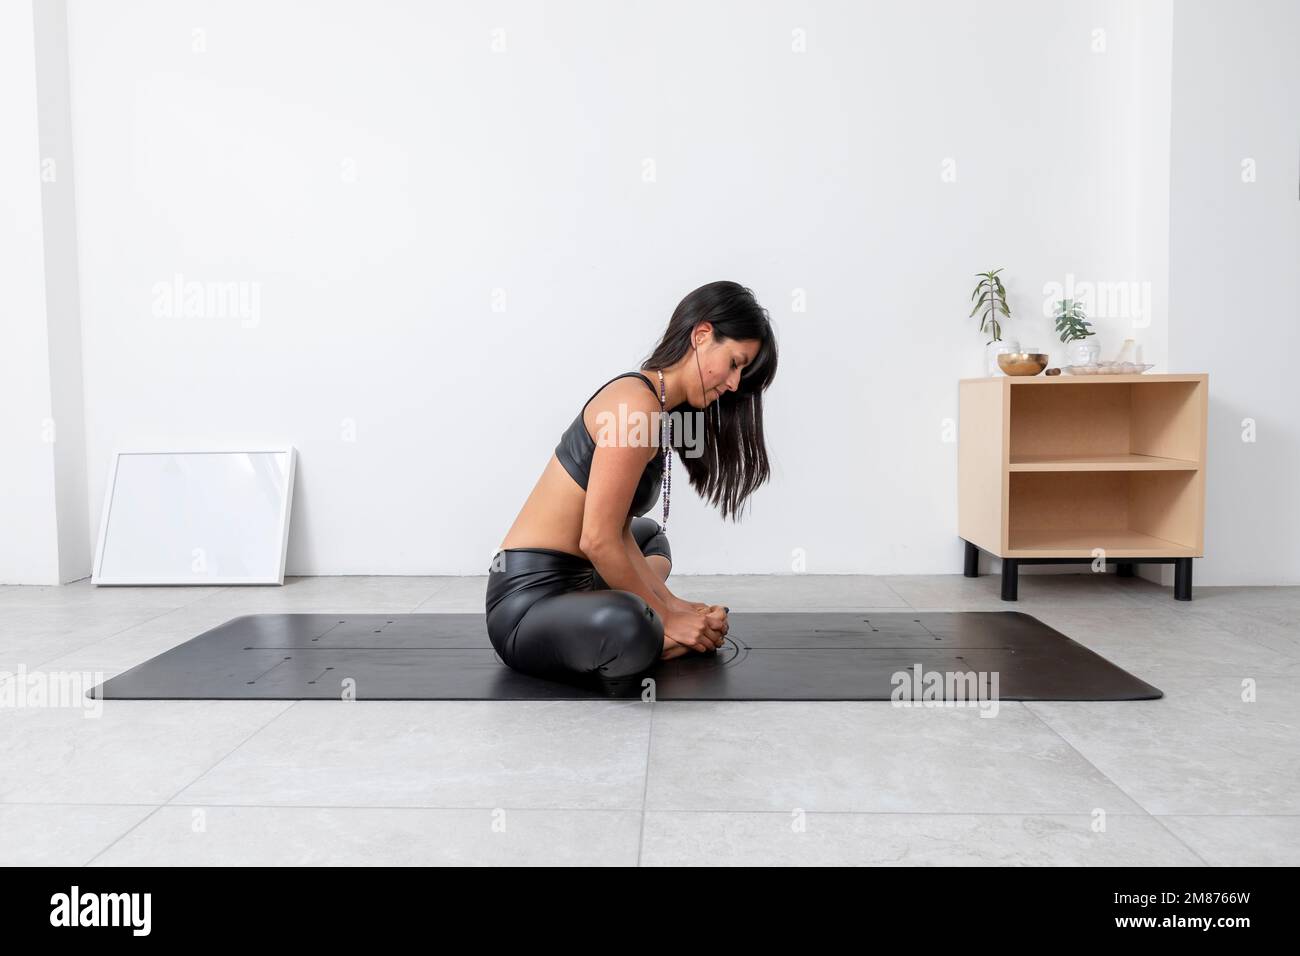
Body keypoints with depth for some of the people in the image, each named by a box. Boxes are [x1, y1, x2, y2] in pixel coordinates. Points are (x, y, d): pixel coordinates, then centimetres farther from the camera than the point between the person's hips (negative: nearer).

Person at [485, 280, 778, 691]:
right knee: (624, 626, -43)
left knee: (648, 533, 37)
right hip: (529, 600, -11)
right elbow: (598, 540, -22)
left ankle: (650, 629, 8)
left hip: (570, 579, 11)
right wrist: (665, 617, -11)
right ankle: (649, 640, -7)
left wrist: (671, 604, 3)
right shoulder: (638, 404, -18)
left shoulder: (657, 405, 12)